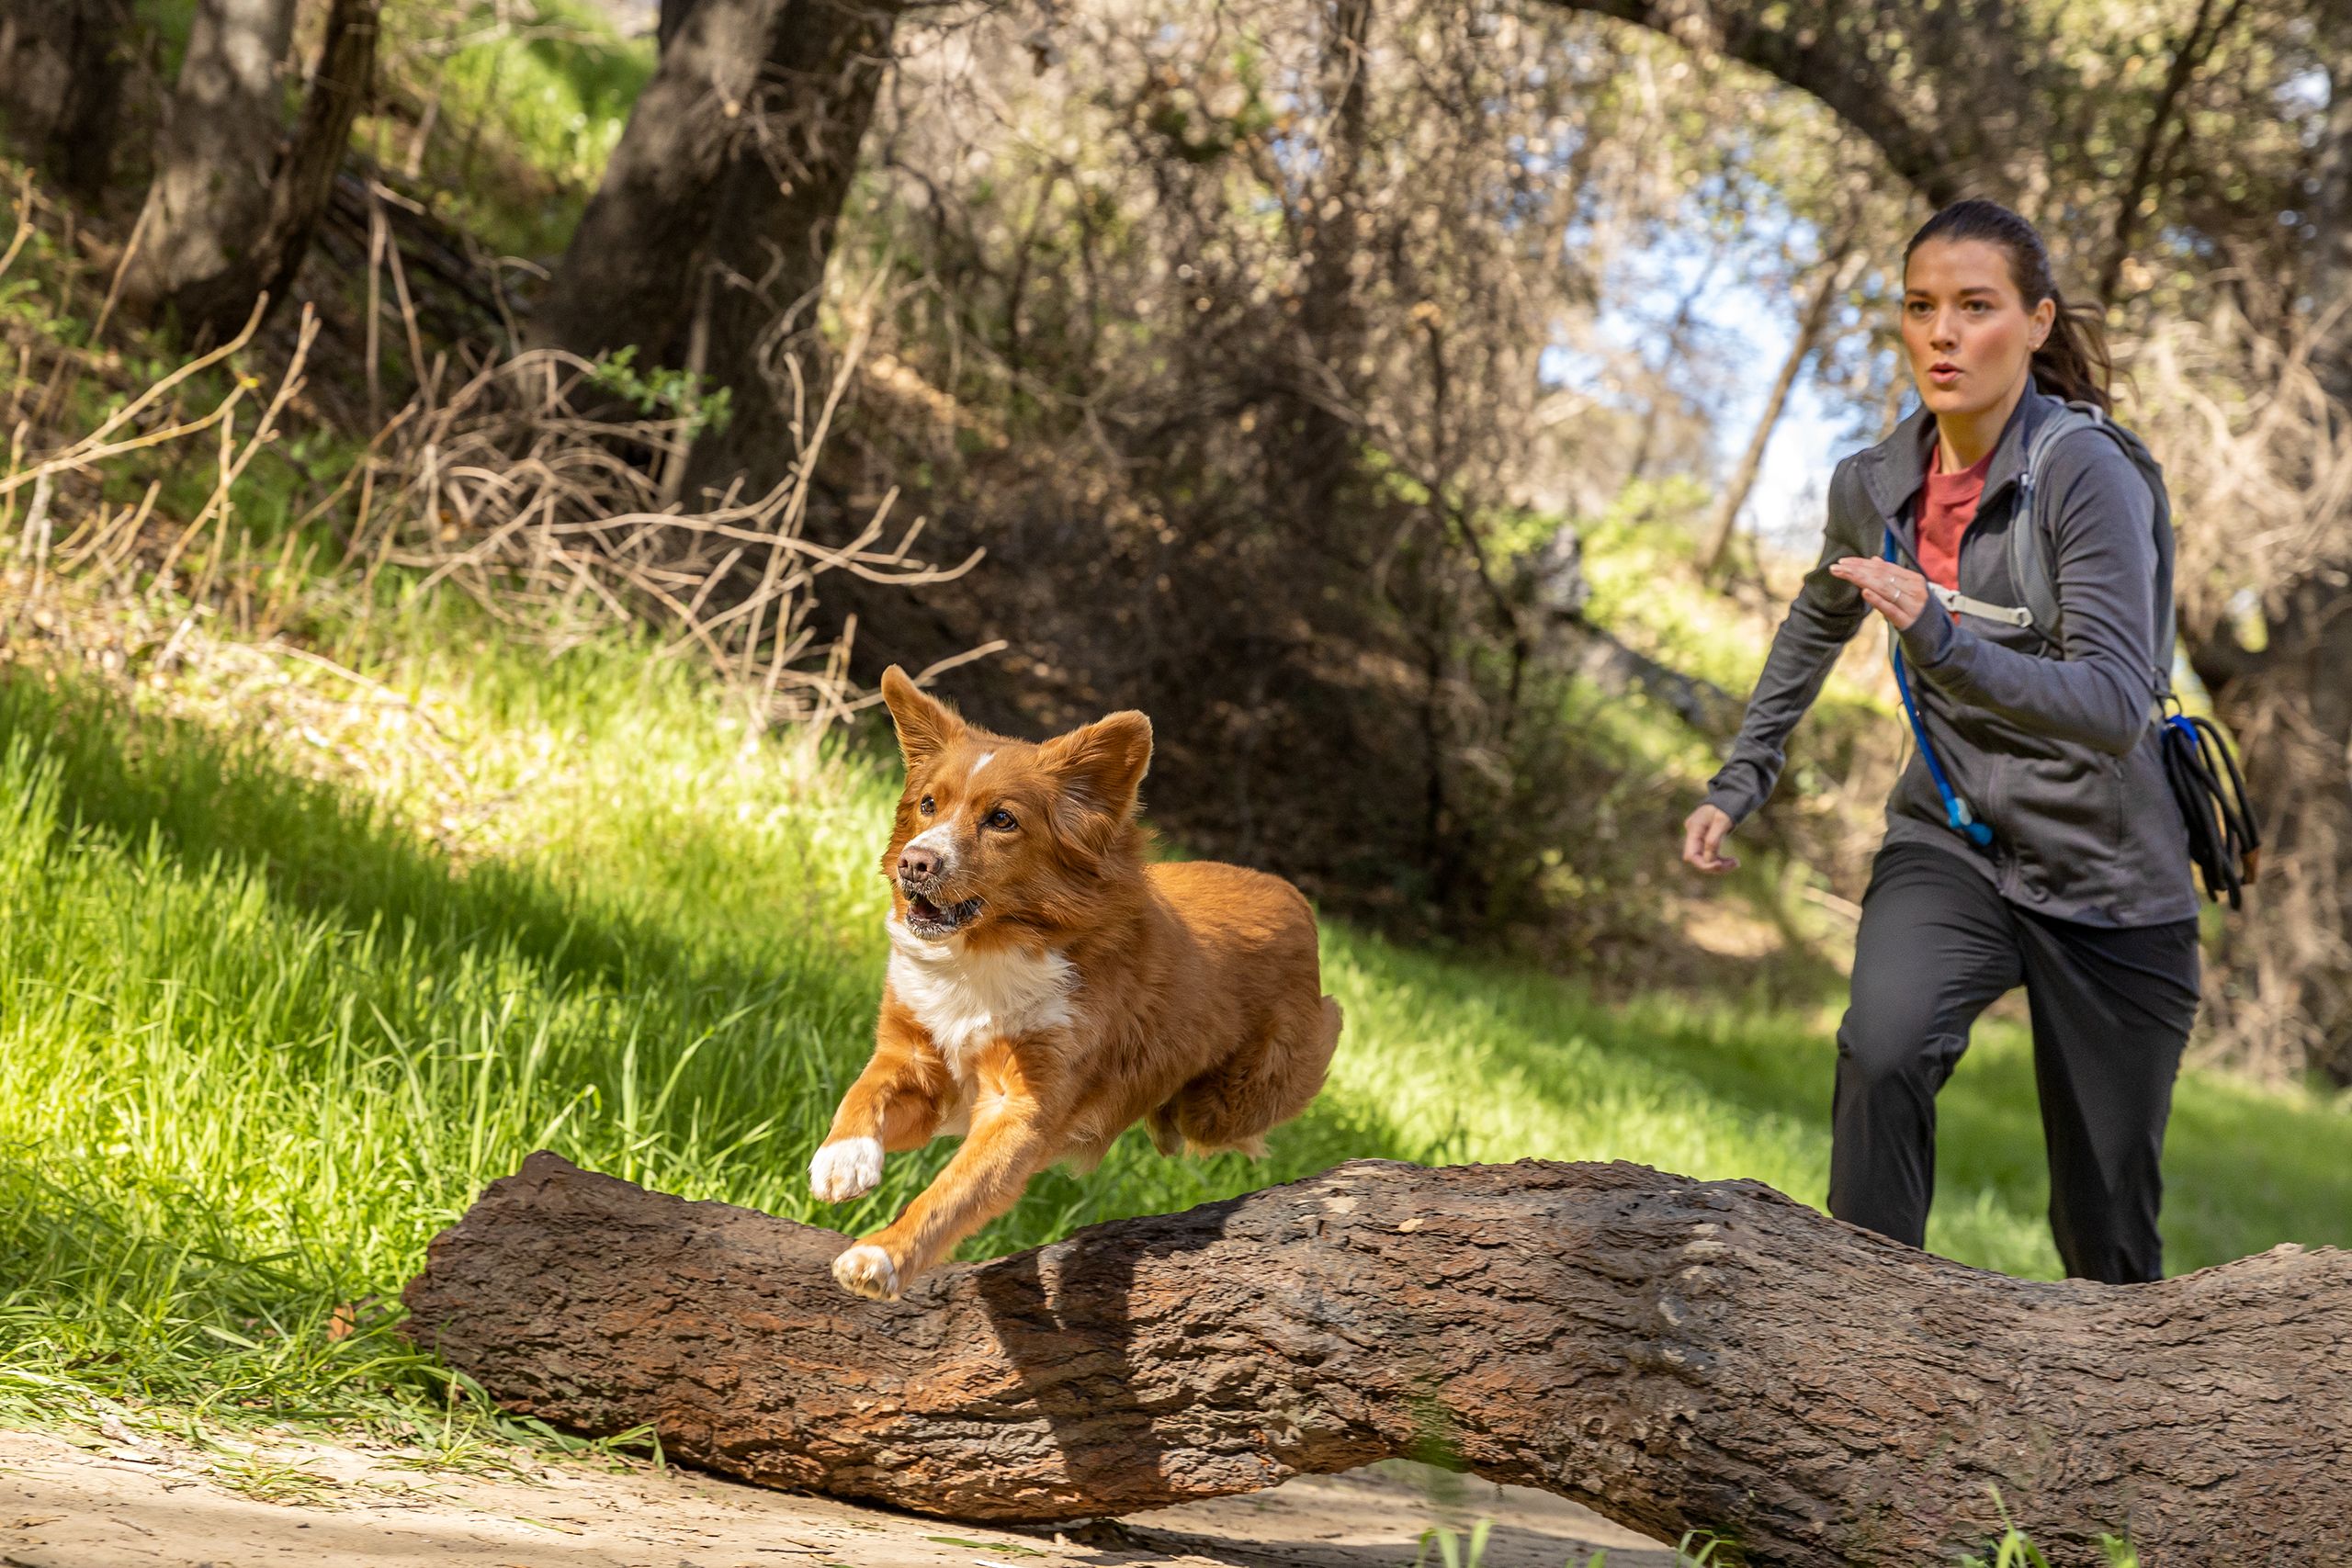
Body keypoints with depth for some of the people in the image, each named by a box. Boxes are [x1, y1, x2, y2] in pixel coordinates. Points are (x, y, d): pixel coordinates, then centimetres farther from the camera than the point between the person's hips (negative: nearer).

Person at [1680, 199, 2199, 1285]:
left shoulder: (2088, 477, -19)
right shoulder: (1873, 486, -2)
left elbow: (2116, 708, -29)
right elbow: (1818, 621, 21)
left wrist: (1946, 645, -42)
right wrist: (1740, 781, 21)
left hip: (2106, 882, -3)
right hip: (1948, 847, 3)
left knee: (2107, 1235, 5)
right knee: (1882, 1051, -30)